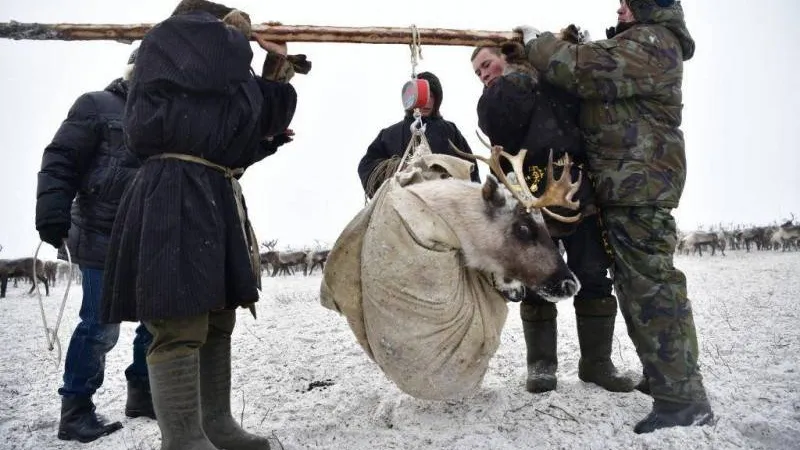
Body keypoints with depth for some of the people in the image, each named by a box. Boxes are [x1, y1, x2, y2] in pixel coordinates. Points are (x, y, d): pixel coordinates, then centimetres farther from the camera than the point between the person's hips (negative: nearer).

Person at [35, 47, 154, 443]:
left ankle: (142, 393, 26)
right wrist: (53, 218, -17)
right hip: (103, 238, -7)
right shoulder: (97, 105, -1)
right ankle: (75, 411, 10)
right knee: (100, 327, -6)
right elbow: (60, 161, -8)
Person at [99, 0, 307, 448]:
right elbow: (216, 68, -15)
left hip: (217, 197, 10)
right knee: (181, 326, -10)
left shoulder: (228, 68, 28)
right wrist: (237, 36, 4)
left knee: (218, 320, 12)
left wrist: (277, 79, 19)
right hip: (176, 198, -10)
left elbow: (249, 133, 24)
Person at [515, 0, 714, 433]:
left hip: (639, 183, -11)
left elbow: (583, 70, -20)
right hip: (633, 184, 11)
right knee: (643, 280, 15)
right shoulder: (639, 44, 24)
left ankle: (682, 396, -7)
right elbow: (595, 73, 19)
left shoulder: (651, 42, -11)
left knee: (648, 282, -12)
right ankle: (665, 375, 27)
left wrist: (536, 42, -5)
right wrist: (546, 45, 7)